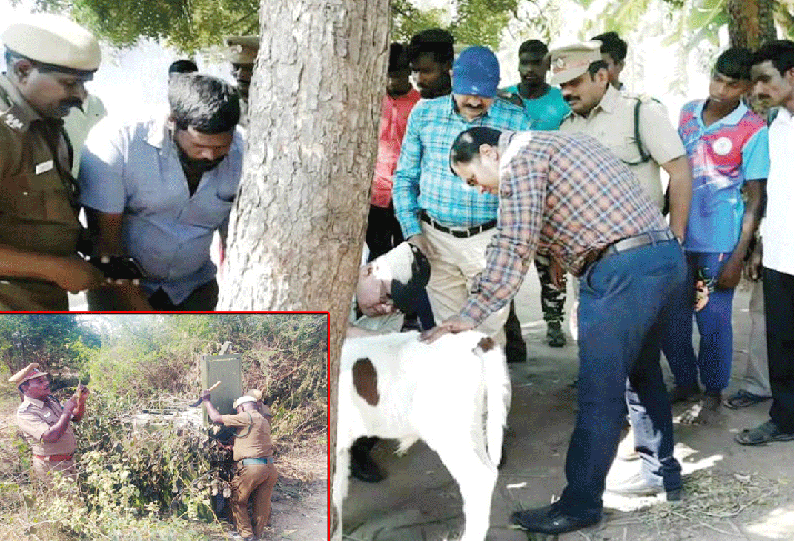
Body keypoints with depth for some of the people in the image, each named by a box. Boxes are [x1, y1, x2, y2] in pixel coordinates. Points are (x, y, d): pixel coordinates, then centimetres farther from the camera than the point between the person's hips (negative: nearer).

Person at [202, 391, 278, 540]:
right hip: (270, 468, 7)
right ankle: (258, 534, 26)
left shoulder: (246, 417, -4)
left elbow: (216, 418, -2)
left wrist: (206, 400, 12)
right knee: (262, 504, 16)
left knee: (238, 501, 11)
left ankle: (247, 534, 12)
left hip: (251, 467, -7)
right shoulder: (264, 421, 20)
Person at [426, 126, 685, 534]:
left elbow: (513, 246, -16)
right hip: (665, 254, 10)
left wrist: (472, 313, -19)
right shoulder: (552, 144, 24)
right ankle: (663, 475, 34)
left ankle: (580, 504, 2)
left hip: (624, 267, -10)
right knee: (641, 373, 22)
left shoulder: (520, 158, -6)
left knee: (600, 389, -5)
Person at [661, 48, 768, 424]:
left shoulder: (753, 132, -9)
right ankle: (685, 381, 32)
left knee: (713, 320, 2)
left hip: (719, 242, -5)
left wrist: (738, 257, -13)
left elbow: (755, 198, -9)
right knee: (670, 317, 9)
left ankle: (713, 393, 23)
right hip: (679, 235, 5)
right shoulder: (688, 113, 7)